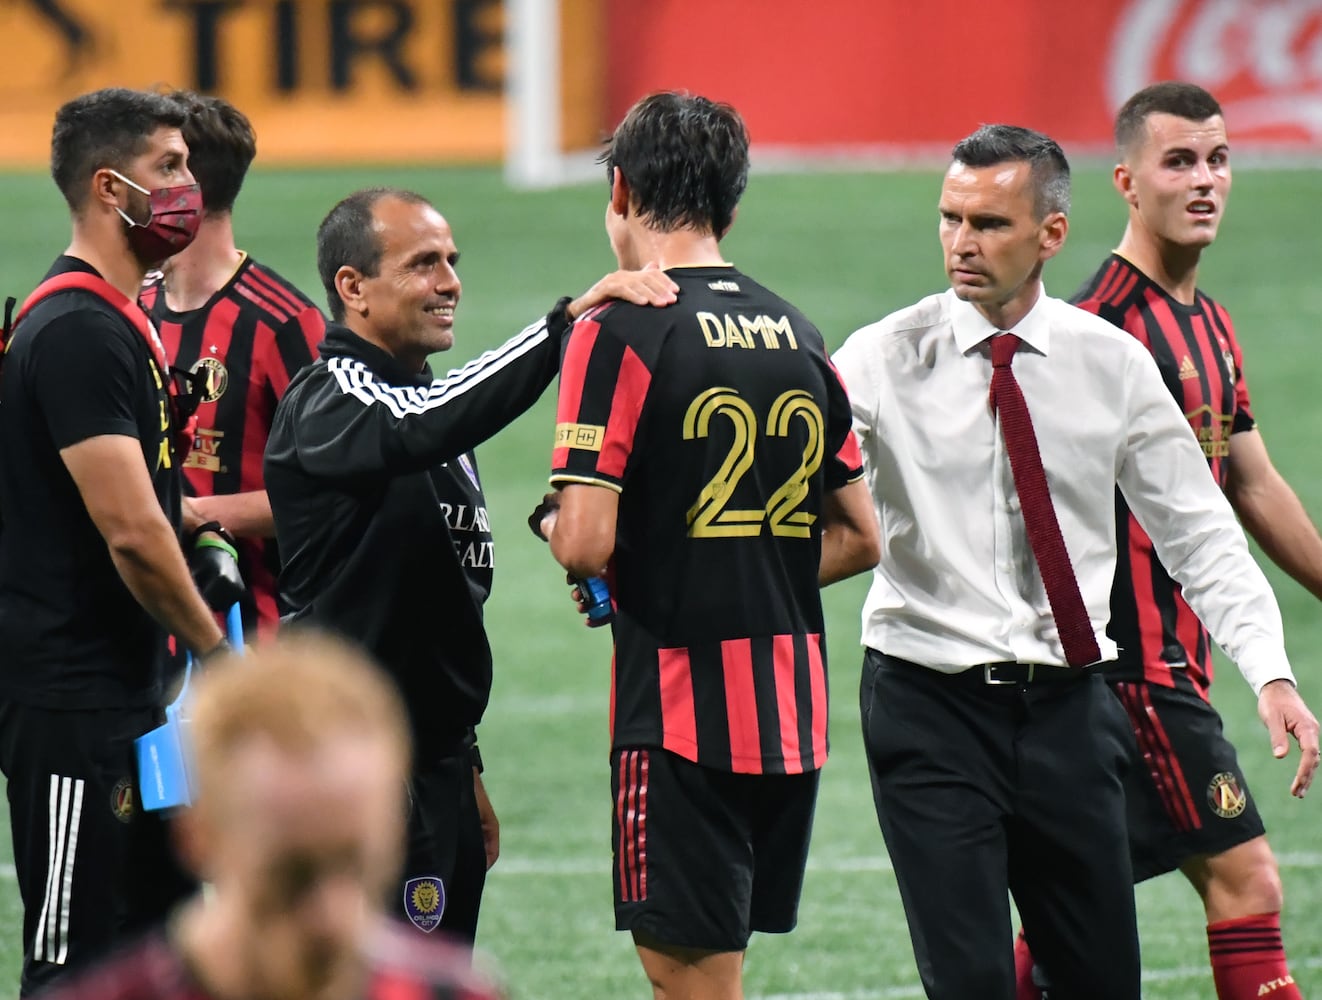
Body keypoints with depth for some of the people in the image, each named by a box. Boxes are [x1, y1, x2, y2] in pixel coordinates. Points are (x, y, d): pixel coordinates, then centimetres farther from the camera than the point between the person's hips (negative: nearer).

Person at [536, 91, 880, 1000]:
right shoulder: (798, 335, 10)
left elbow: (586, 543, -16)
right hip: (794, 714, 7)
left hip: (682, 712, -7)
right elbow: (860, 537, 16)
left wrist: (558, 524, 5)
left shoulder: (620, 331, -11)